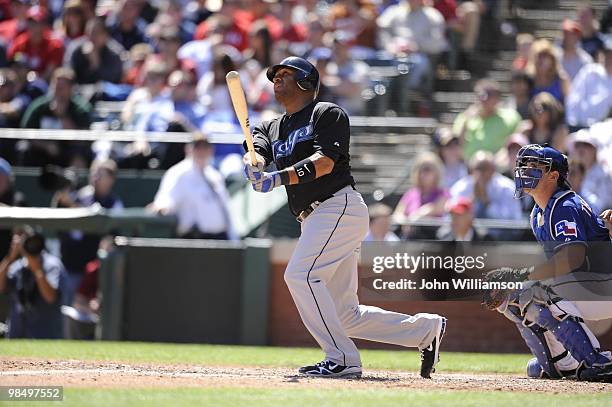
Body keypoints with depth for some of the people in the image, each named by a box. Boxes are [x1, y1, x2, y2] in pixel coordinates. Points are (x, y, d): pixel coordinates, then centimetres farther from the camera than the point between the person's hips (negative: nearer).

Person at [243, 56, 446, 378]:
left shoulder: (327, 113, 0)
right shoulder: (272, 128, 22)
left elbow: (325, 161, -15)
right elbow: (258, 153, 1)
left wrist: (279, 178, -27)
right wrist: (254, 166, -24)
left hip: (339, 206, -8)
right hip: (315, 219, 8)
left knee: (300, 274, -24)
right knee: (346, 316, 5)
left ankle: (342, 359, -24)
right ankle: (425, 329, 17)